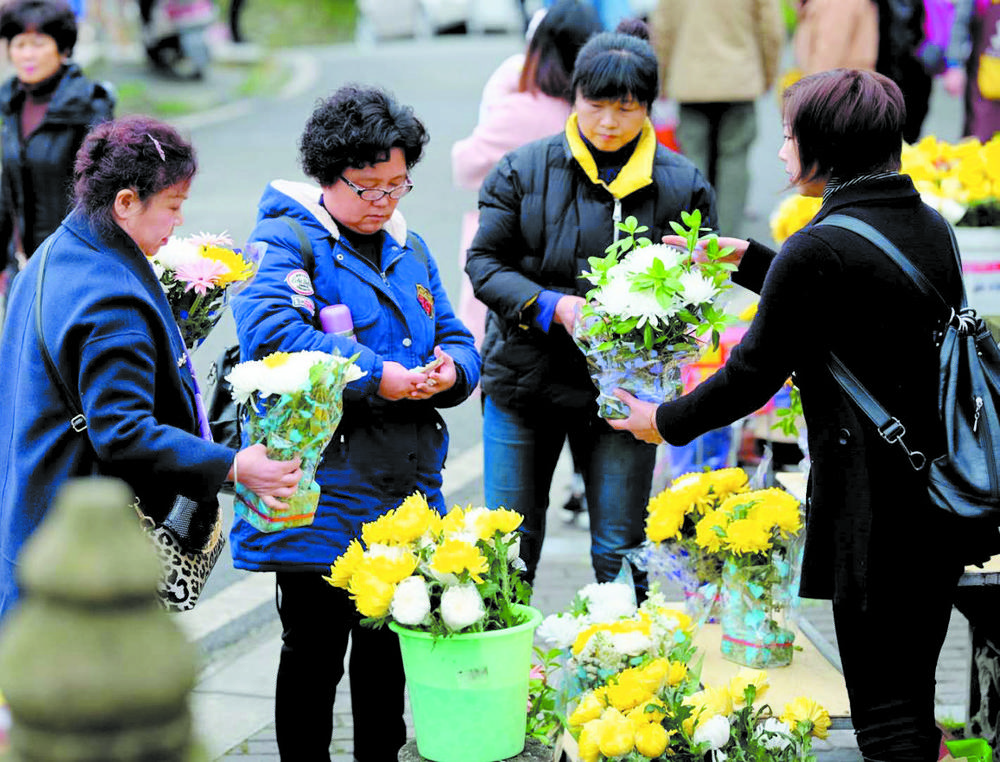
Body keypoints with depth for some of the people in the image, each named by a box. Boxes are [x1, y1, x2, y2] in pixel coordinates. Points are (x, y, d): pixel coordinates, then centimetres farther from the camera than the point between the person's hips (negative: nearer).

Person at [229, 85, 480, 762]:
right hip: (321, 497, -7)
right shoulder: (286, 241, -7)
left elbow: (458, 341, 19)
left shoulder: (409, 249, 17)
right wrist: (375, 375, -25)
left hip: (405, 496, 7)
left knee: (389, 647, 15)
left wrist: (451, 371, -6)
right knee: (315, 653, 1)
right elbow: (269, 330, -24)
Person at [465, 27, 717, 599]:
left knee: (620, 551, 6)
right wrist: (554, 307, -18)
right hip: (525, 380, 0)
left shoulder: (683, 184, 1)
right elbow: (485, 261, -2)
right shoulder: (523, 170, -1)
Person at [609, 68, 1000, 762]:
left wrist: (666, 421, 7)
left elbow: (753, 376, -10)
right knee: (912, 697, 19)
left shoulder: (817, 251, -17)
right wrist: (750, 259, 33)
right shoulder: (931, 227, 8)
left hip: (876, 505, -8)